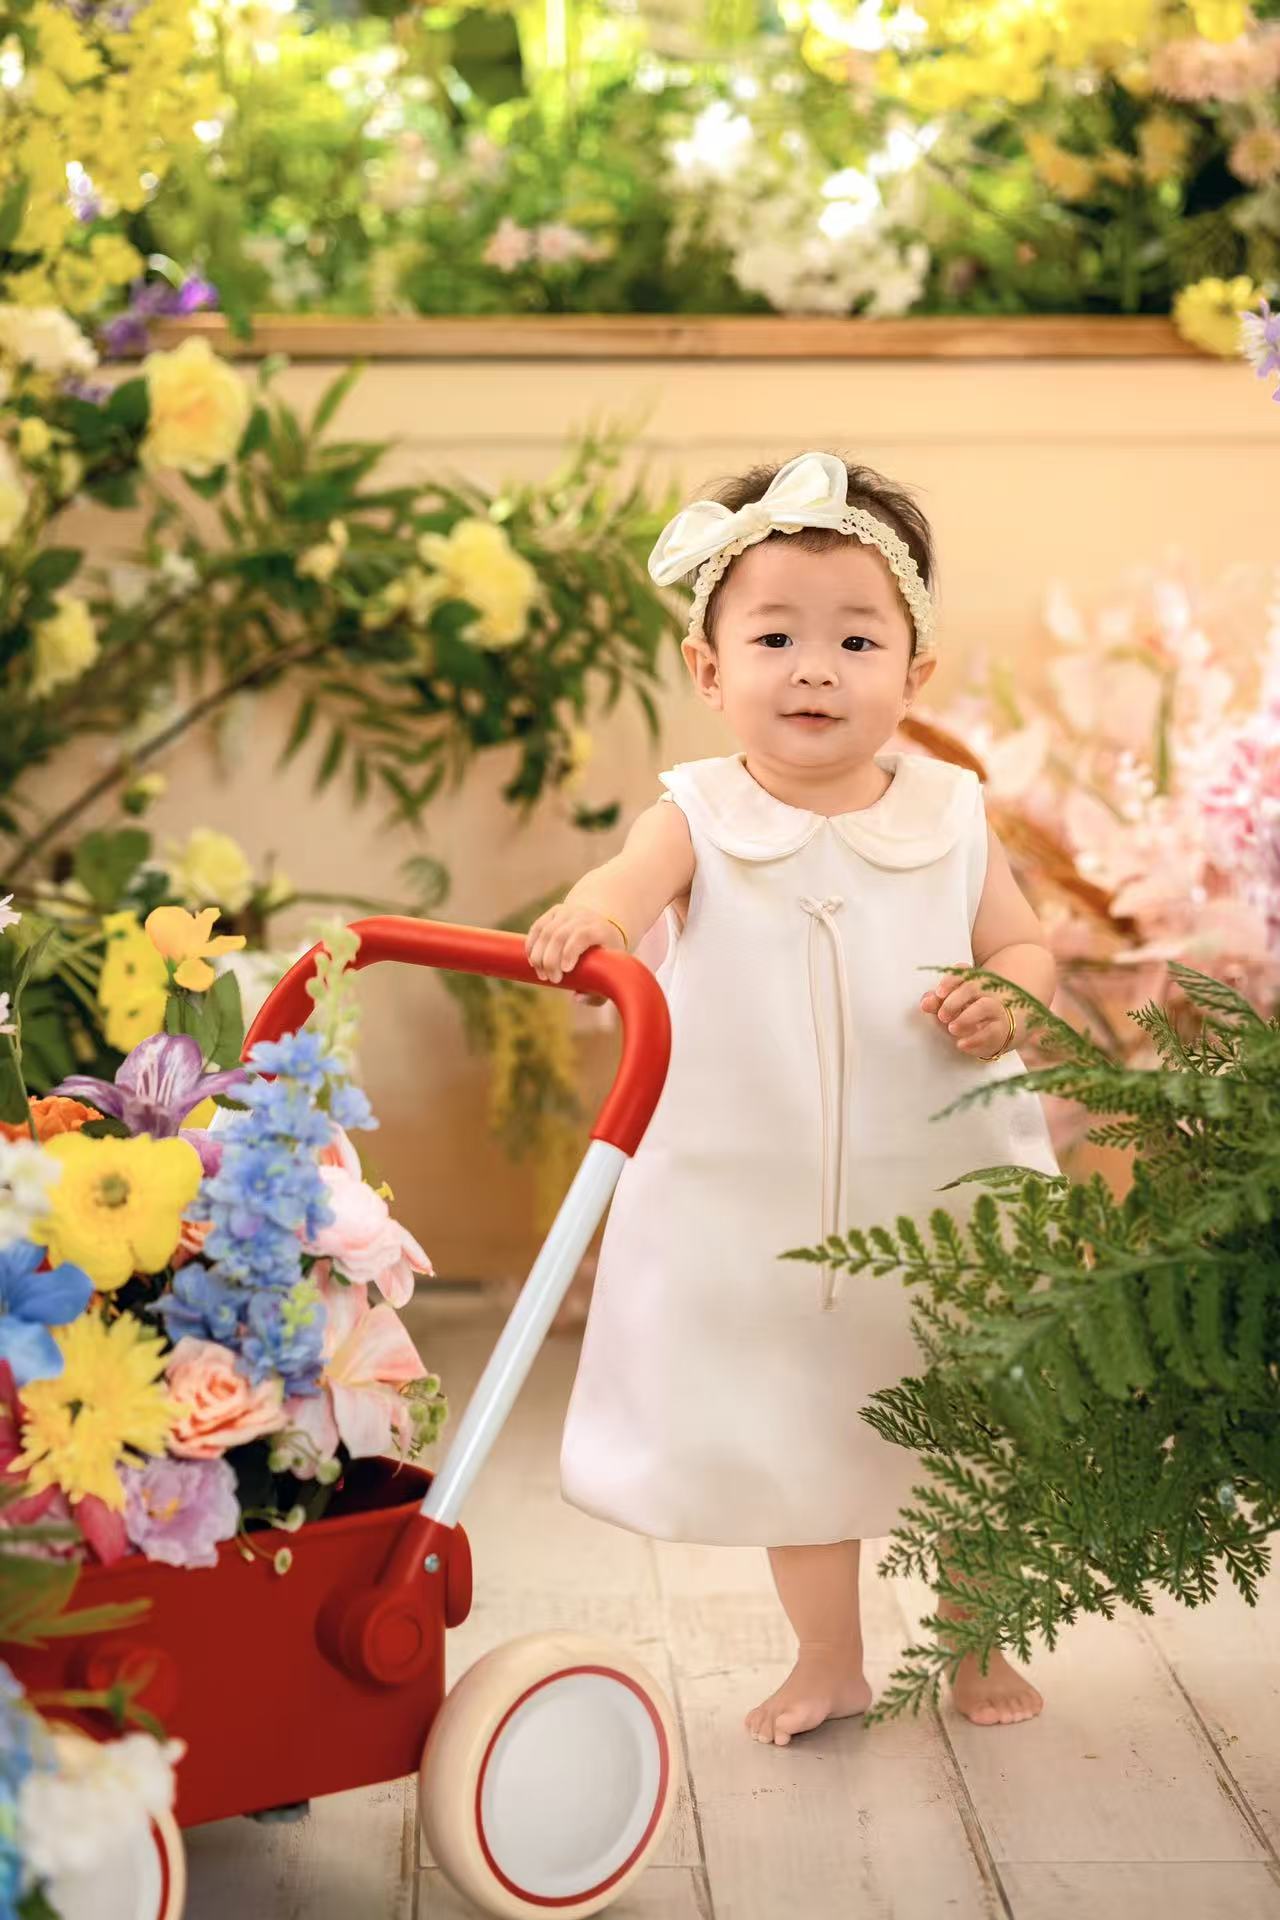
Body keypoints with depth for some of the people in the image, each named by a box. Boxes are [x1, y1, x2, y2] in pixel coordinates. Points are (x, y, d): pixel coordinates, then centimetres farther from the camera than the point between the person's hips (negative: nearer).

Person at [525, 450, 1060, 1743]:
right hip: (761, 1209, -1)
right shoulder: (701, 814, -9)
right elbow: (634, 876, -29)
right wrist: (588, 918, -52)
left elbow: (1023, 943, 7)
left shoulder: (947, 816, -3)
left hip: (937, 1191, 1)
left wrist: (1007, 999, -16)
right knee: (791, 1436, 14)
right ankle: (827, 1659, 34)